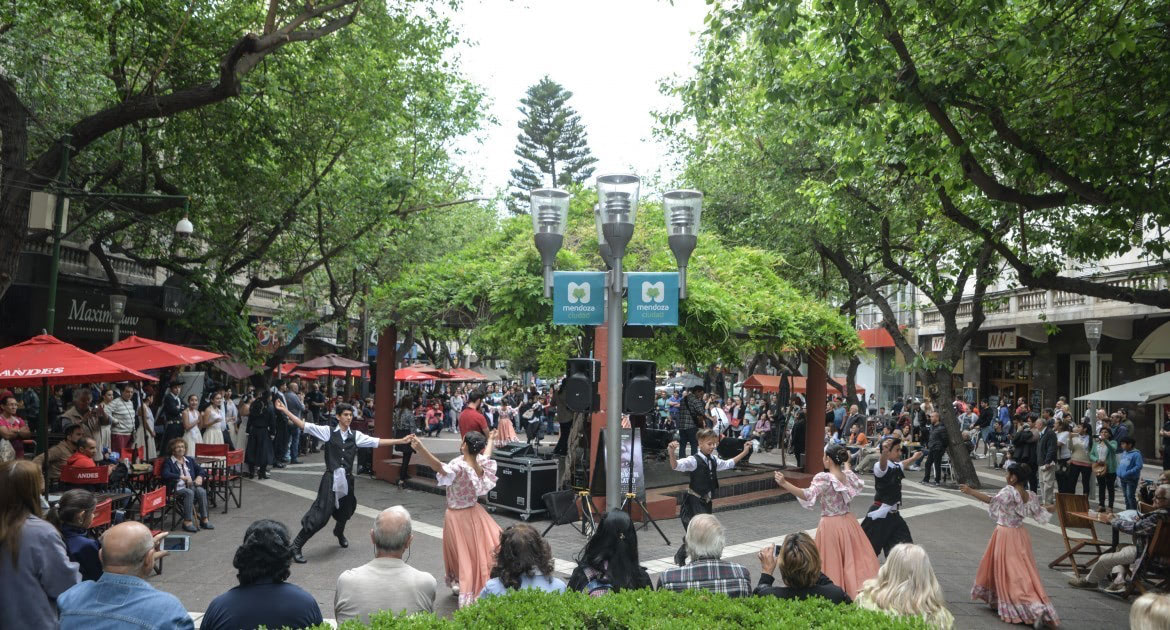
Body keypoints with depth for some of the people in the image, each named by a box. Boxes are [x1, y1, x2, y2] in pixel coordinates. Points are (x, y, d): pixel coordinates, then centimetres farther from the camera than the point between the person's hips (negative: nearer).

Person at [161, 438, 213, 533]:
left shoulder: (190, 460, 24)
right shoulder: (168, 461, 6)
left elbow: (200, 469, 22)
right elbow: (166, 474, -12)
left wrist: (200, 477, -3)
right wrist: (182, 477, -23)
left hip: (191, 486, 5)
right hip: (177, 488, -4)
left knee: (201, 491, -27)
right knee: (189, 492, -35)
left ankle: (204, 519, -24)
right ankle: (187, 522, -34)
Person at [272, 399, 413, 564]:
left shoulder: (356, 436, 7)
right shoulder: (328, 431, -3)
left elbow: (377, 441, 6)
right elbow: (304, 425, -8)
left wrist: (401, 441, 1)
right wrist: (285, 410, -17)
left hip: (347, 479, 5)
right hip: (331, 478, -5)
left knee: (345, 510, 23)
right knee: (321, 514, -13)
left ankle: (339, 533, 58)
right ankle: (296, 546, -2)